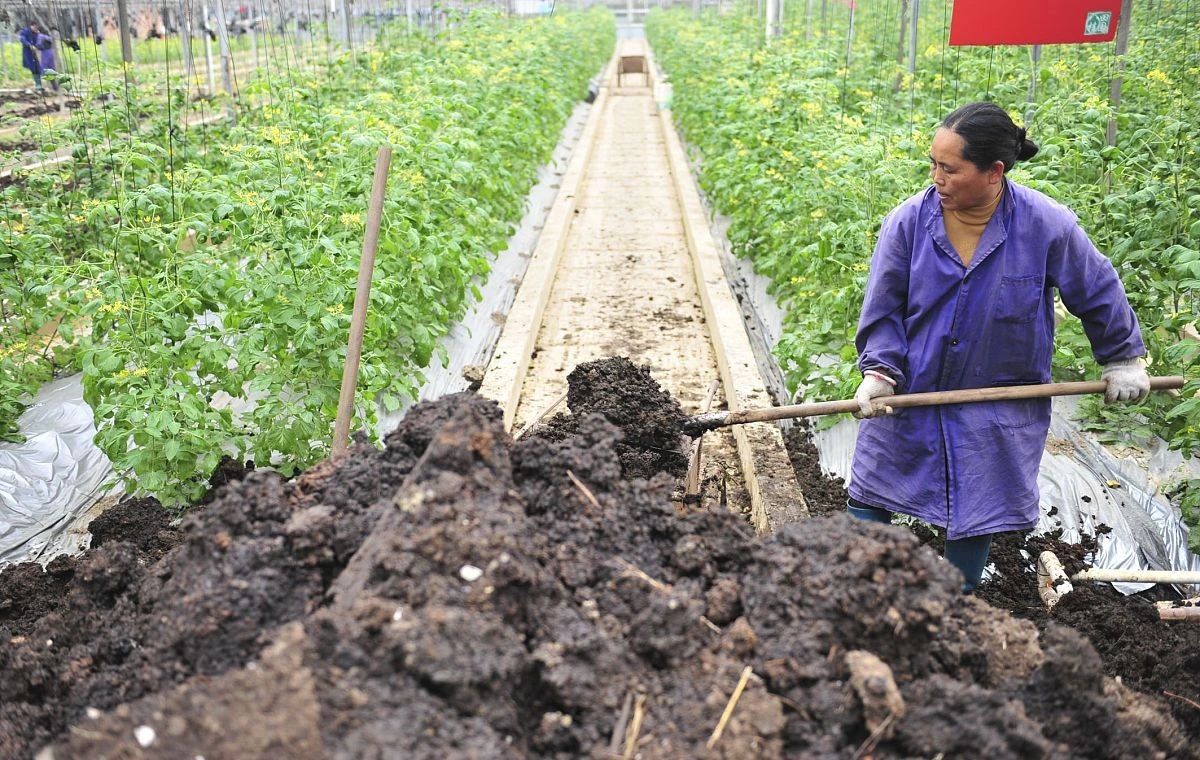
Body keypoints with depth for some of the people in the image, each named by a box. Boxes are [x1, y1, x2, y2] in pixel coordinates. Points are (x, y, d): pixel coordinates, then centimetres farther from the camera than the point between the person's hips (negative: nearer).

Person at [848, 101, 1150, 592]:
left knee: (978, 514, 11)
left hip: (1000, 409, 0)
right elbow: (883, 308, -5)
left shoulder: (1048, 226, -16)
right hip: (908, 394, 1)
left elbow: (1098, 293, 0)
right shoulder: (909, 222, -14)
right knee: (869, 501, 7)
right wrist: (879, 372, -17)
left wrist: (1123, 359, 10)